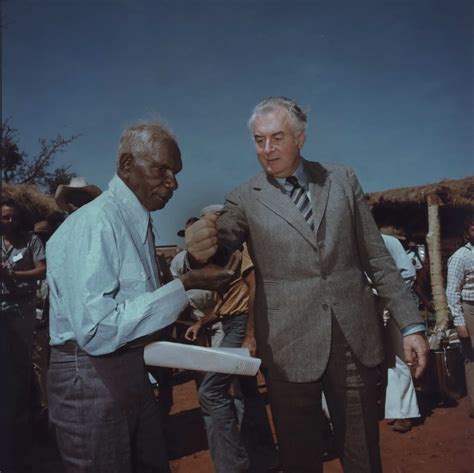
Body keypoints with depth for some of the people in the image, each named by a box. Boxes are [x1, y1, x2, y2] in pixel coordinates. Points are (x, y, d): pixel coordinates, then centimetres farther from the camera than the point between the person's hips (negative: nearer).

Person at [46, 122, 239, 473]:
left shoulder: (139, 223, 8)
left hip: (134, 374, 8)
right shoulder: (94, 223, -19)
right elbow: (96, 331, -26)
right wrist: (185, 286, -25)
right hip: (92, 376, -8)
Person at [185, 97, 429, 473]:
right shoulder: (244, 199, 0)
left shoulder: (343, 179, 5)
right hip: (291, 346, -1)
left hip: (357, 338, 2)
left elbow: (377, 258, 6)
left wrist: (411, 324, 3)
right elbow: (219, 251, -13)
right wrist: (199, 251, -36)